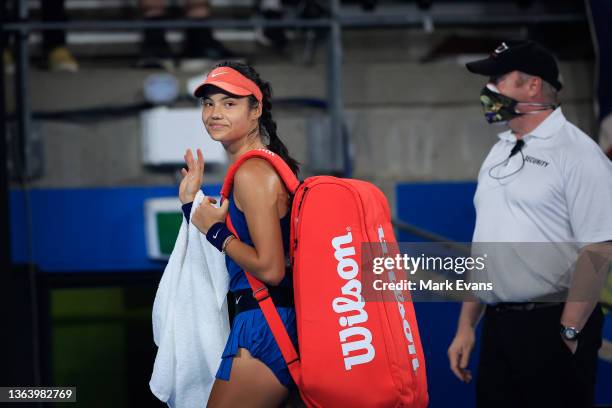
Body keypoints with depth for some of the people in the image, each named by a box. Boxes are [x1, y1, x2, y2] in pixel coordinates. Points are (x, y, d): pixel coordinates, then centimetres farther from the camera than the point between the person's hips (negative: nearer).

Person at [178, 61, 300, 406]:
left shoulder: (252, 172, -15)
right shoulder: (265, 165, 16)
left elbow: (270, 268, -21)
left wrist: (215, 230, -10)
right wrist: (191, 204, 17)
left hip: (263, 323, -10)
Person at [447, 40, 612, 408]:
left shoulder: (577, 153, -10)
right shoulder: (498, 154, 15)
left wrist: (568, 333, -17)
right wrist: (467, 326, 15)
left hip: (552, 326, -7)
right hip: (497, 327, 7)